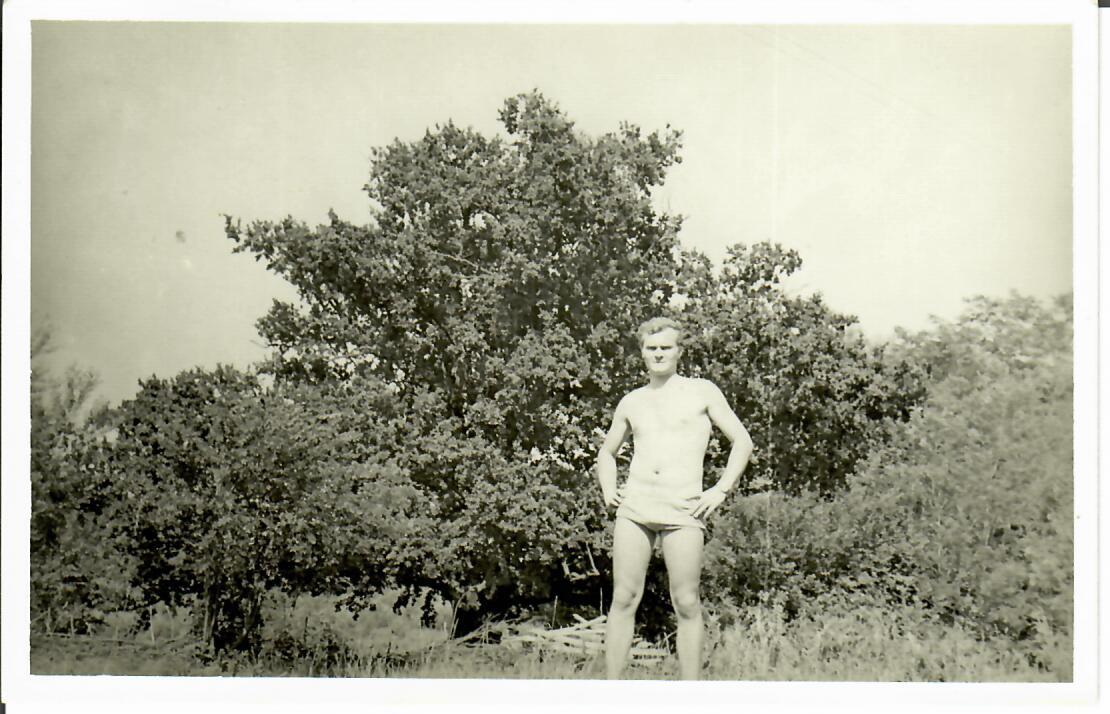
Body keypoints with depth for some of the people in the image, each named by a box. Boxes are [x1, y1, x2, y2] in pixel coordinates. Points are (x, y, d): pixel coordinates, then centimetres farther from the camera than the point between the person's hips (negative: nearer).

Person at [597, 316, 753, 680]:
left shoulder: (702, 391, 8)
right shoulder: (631, 402, 16)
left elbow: (742, 442, 6)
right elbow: (607, 451, 29)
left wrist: (720, 491, -3)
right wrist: (608, 489, 11)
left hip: (682, 511, -3)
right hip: (633, 507, 3)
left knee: (687, 605, -2)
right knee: (623, 599, 0)